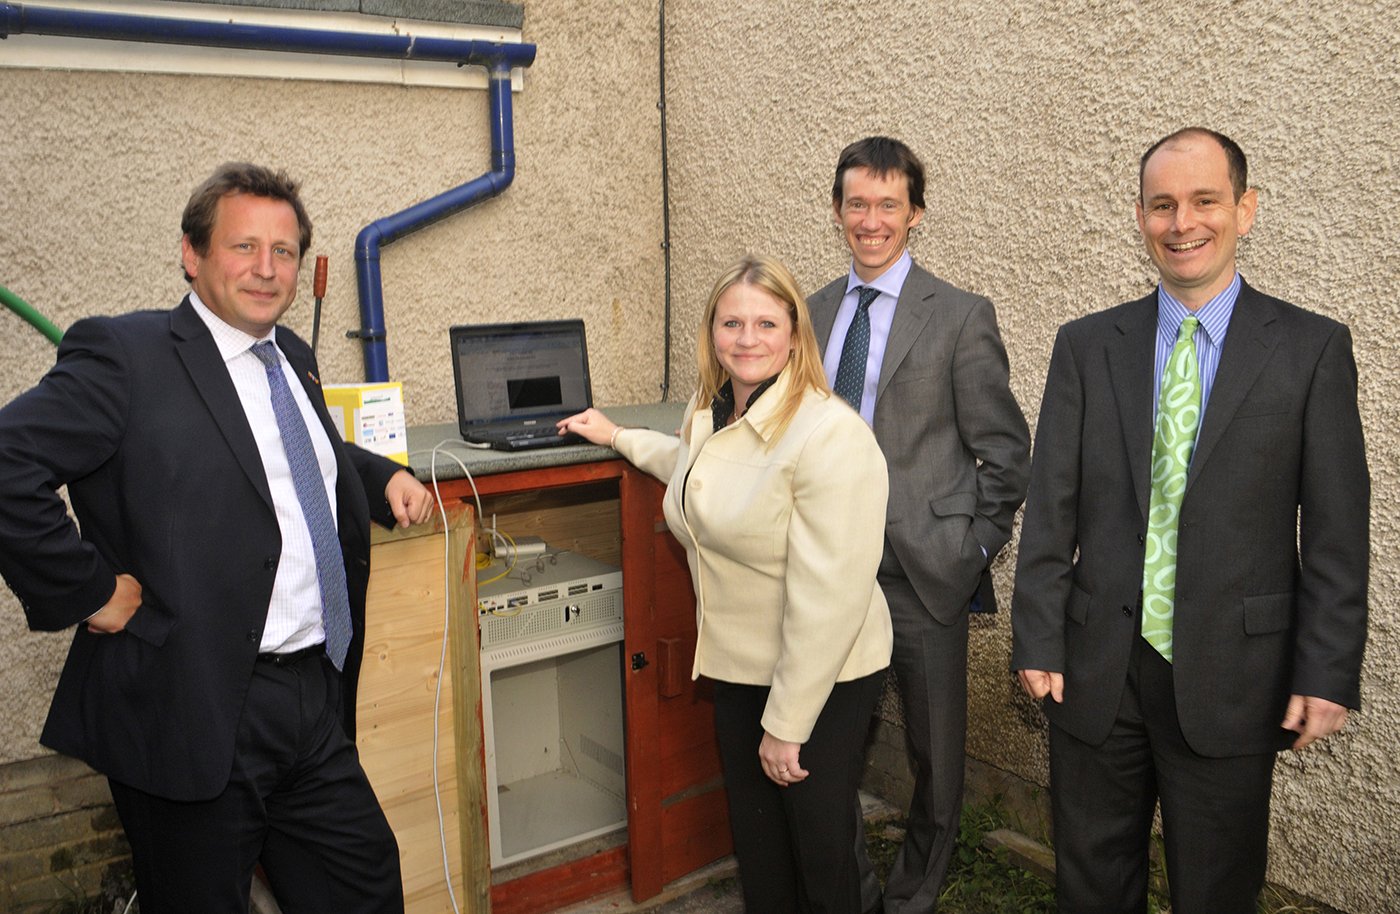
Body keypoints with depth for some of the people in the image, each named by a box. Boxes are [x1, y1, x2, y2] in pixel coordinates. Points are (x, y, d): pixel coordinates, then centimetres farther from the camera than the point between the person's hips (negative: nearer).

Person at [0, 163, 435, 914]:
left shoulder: (292, 358, 13)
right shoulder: (124, 353, -12)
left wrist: (385, 477, 15)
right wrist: (88, 591, -17)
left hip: (318, 704, 7)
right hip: (198, 713, -7)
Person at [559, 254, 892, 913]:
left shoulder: (831, 437, -24)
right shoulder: (708, 411, 4)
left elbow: (827, 596, -25)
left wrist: (786, 724, -21)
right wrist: (618, 437, 35)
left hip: (821, 681, -7)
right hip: (740, 665, 8)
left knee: (820, 853, 7)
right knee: (754, 838, 20)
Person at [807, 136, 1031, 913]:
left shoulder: (961, 317, -7)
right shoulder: (813, 313, 8)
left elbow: (1005, 450, -5)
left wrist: (977, 549, -7)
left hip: (923, 574, -4)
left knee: (935, 755, 11)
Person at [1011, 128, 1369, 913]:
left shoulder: (1313, 348, -2)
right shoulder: (1086, 345, 3)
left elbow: (1336, 530, -3)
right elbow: (1052, 507, 1)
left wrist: (1328, 674, -7)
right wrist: (1038, 642, -2)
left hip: (1232, 678, -1)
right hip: (1099, 669, 2)